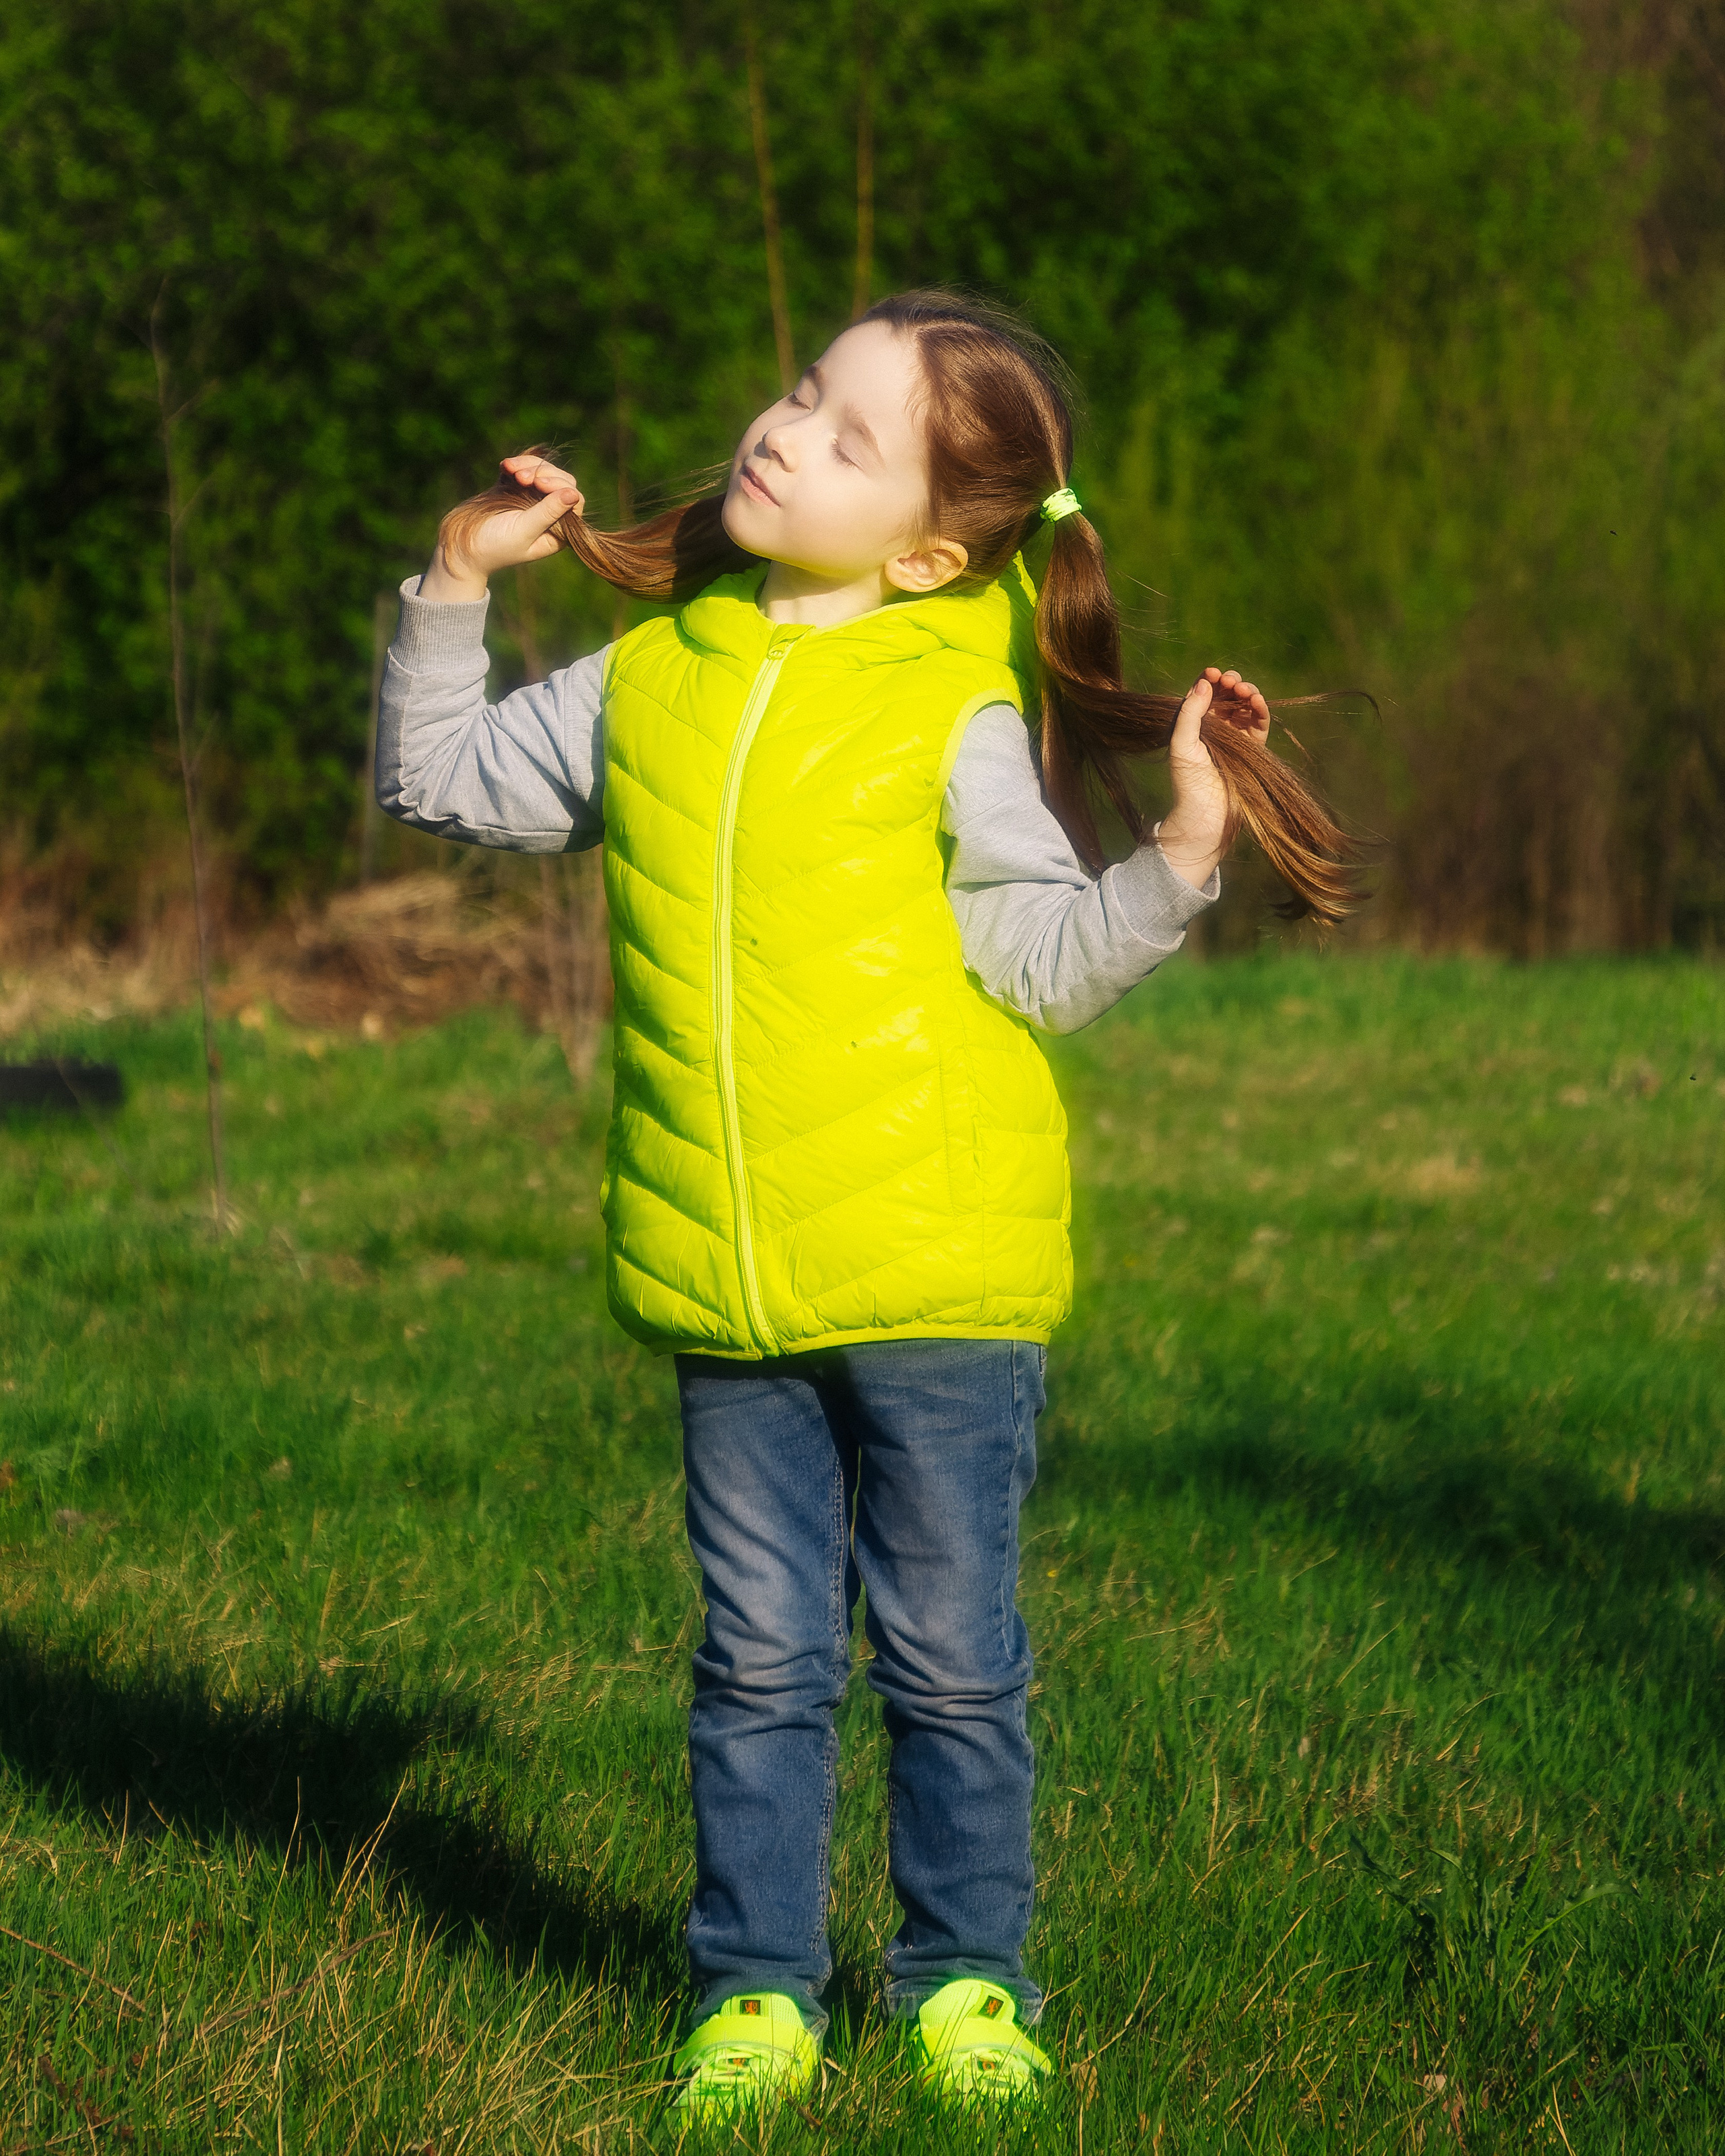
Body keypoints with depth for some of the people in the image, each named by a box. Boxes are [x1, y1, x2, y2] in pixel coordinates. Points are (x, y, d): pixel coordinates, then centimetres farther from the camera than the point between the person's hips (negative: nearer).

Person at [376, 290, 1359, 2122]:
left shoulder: (960, 717, -5)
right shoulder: (647, 688, 9)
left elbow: (1044, 963, -8)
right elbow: (445, 787, 21)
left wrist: (1174, 858, -22)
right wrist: (456, 588, 14)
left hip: (939, 1284, -3)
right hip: (724, 1293, 3)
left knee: (950, 1661, 7)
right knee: (761, 1661, 10)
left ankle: (965, 1981, 22)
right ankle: (755, 1991, 20)